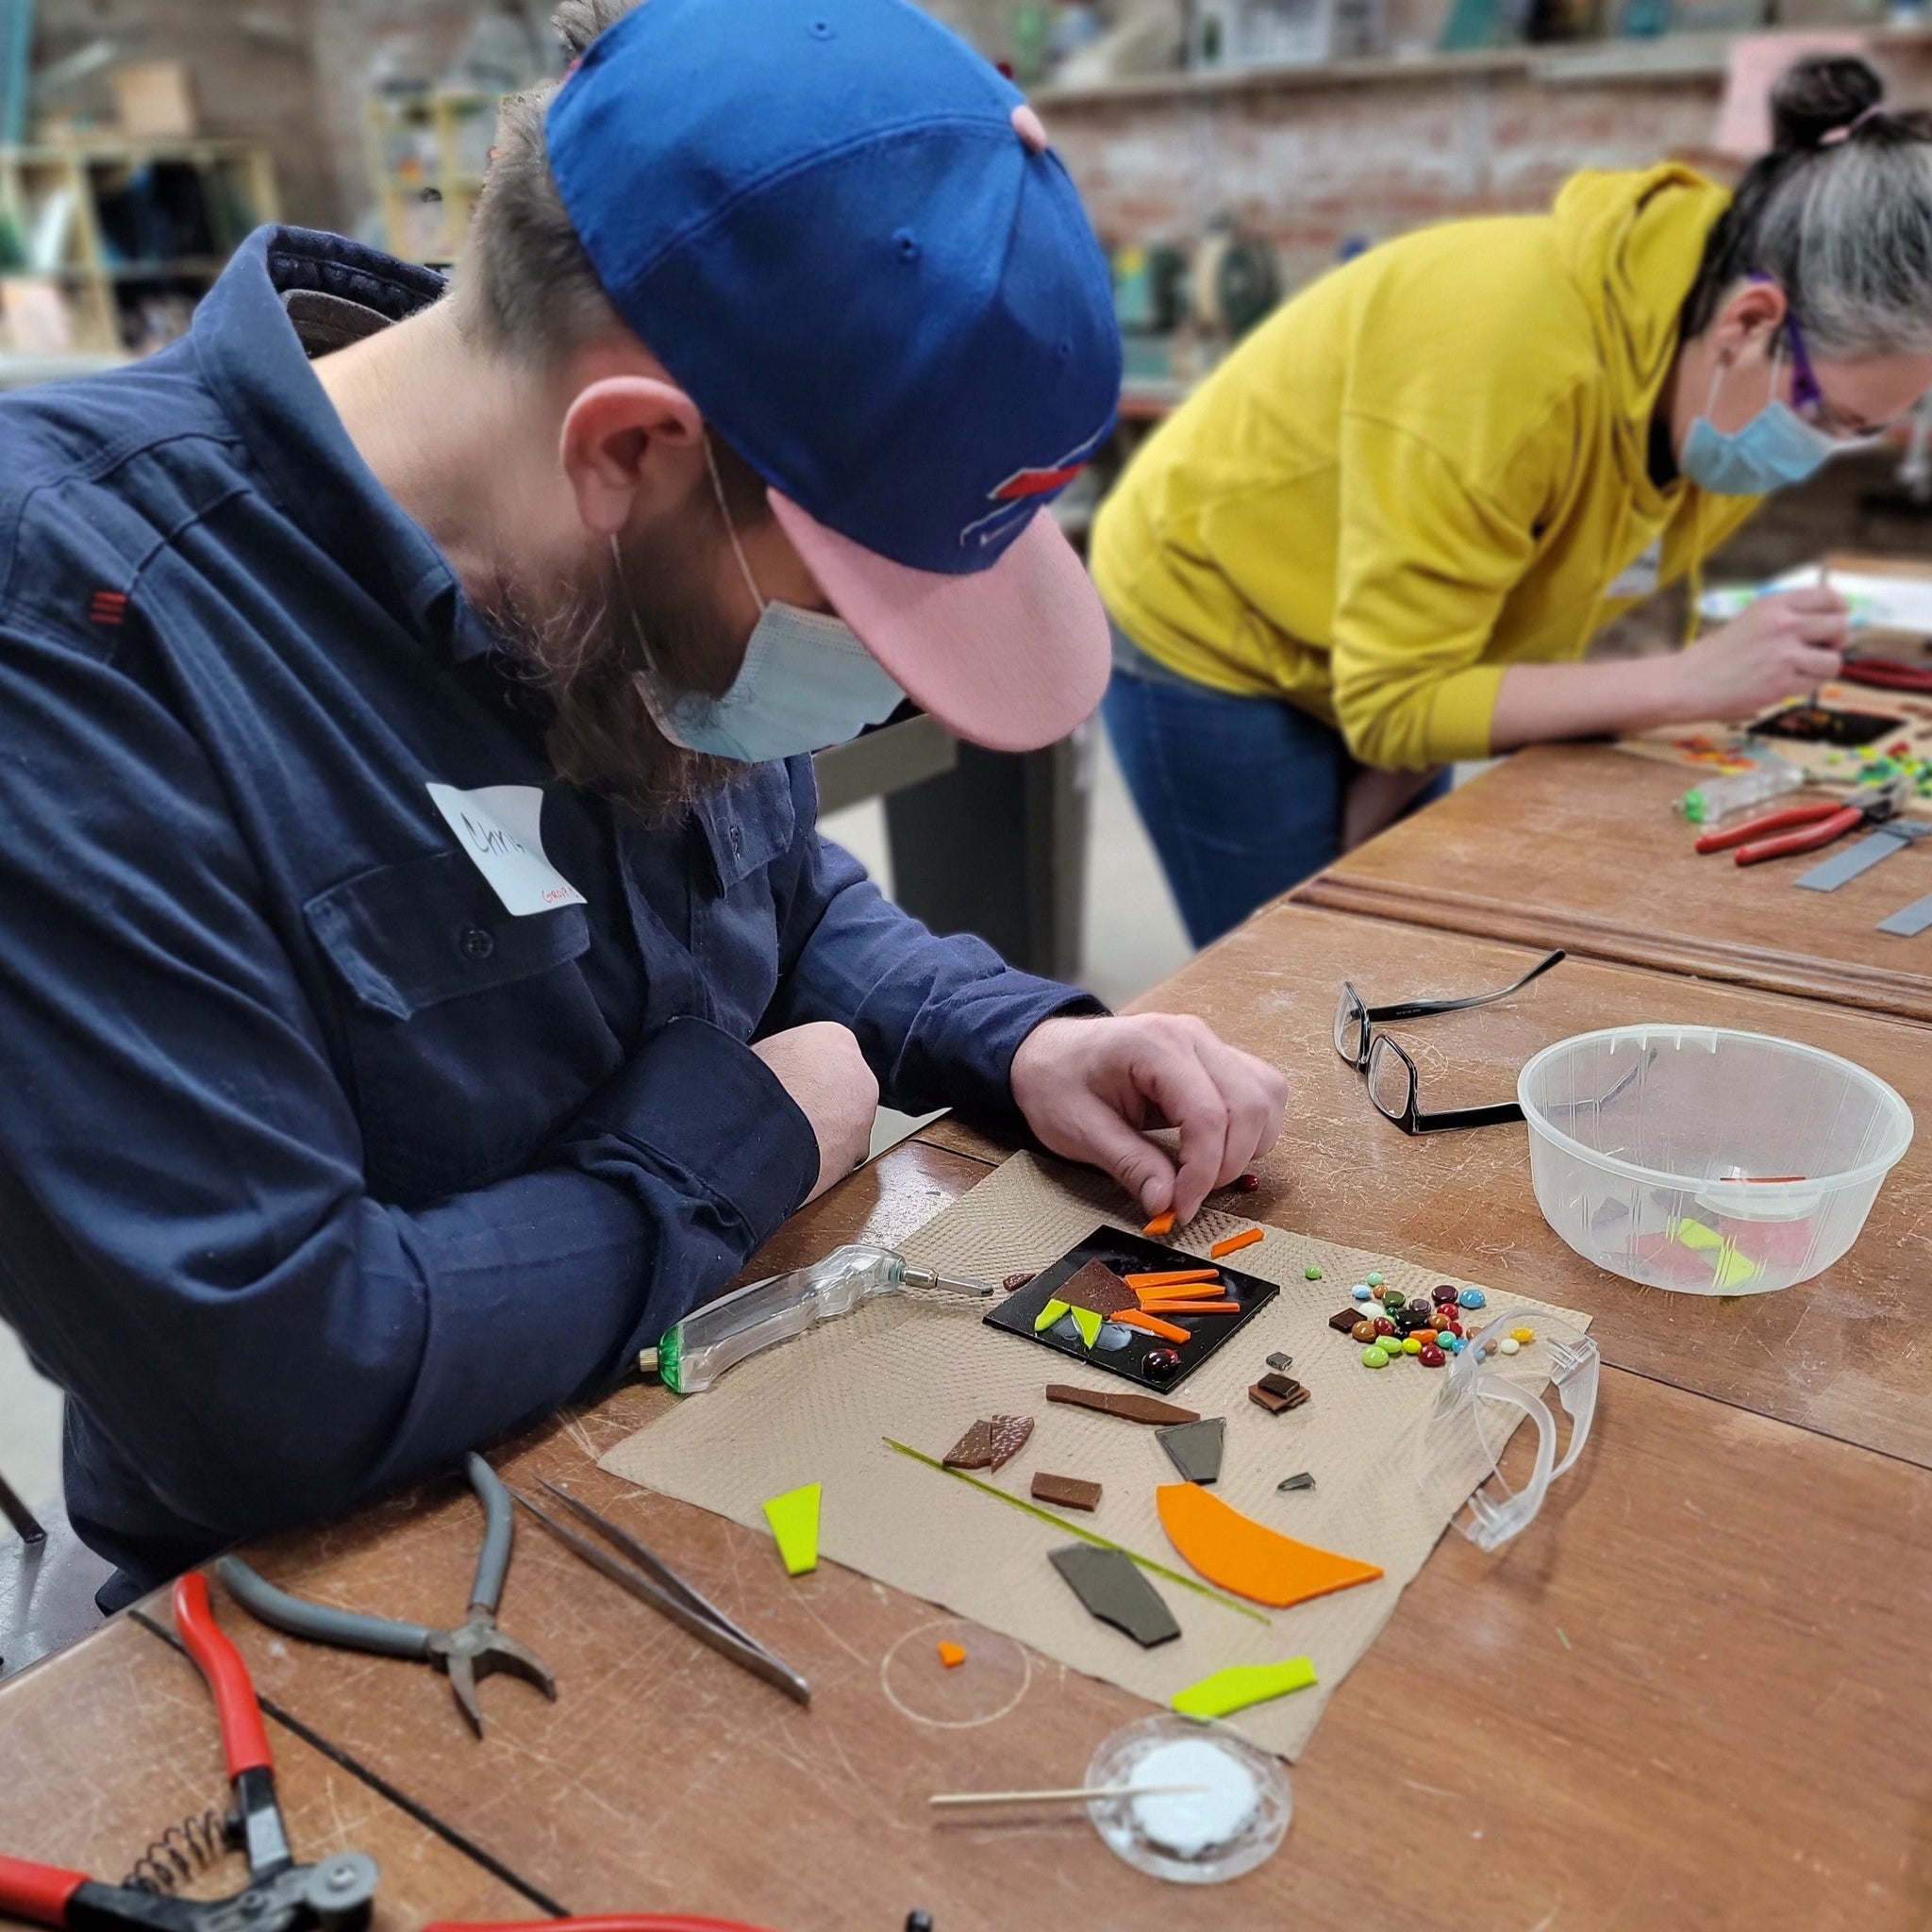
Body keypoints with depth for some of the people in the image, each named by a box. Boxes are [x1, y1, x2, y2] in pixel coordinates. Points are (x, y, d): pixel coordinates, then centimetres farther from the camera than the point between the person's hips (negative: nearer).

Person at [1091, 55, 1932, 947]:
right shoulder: (1510, 352, -33)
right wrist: (1694, 680, -34)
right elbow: (1395, 702, -31)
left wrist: (1393, 785, -12)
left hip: (1376, 673, 7)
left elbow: (1525, 626, 0)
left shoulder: (1717, 394, -9)